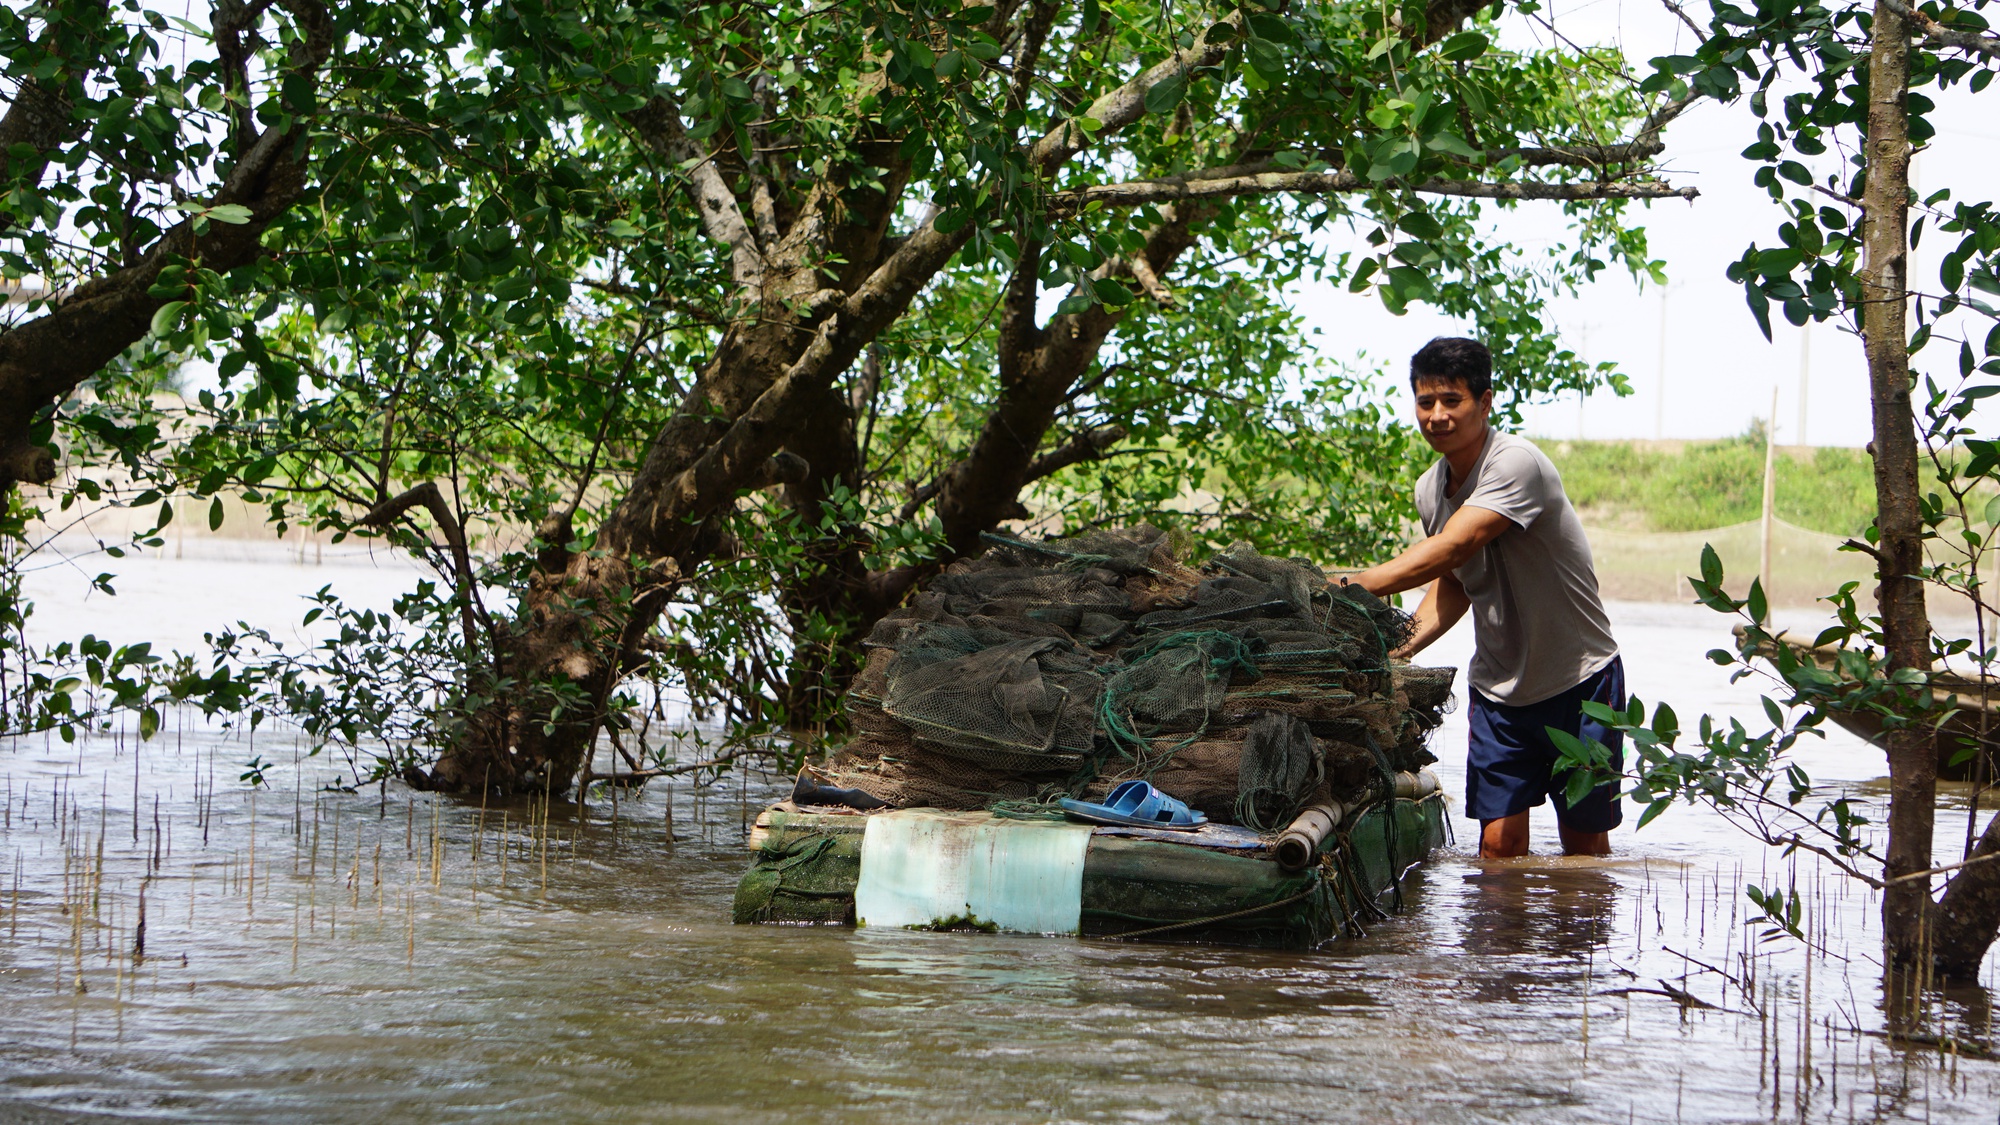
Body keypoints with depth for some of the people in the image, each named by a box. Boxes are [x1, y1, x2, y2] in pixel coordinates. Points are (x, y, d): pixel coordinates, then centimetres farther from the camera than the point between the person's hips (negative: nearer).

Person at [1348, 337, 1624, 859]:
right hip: (1498, 685, 5)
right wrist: (1404, 641, -6)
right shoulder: (1429, 489, 1)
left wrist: (1356, 586, -39)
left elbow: (1453, 548, -34)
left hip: (1578, 682, -5)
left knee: (1585, 845, 4)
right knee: (1499, 844, -3)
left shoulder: (1517, 463, -23)